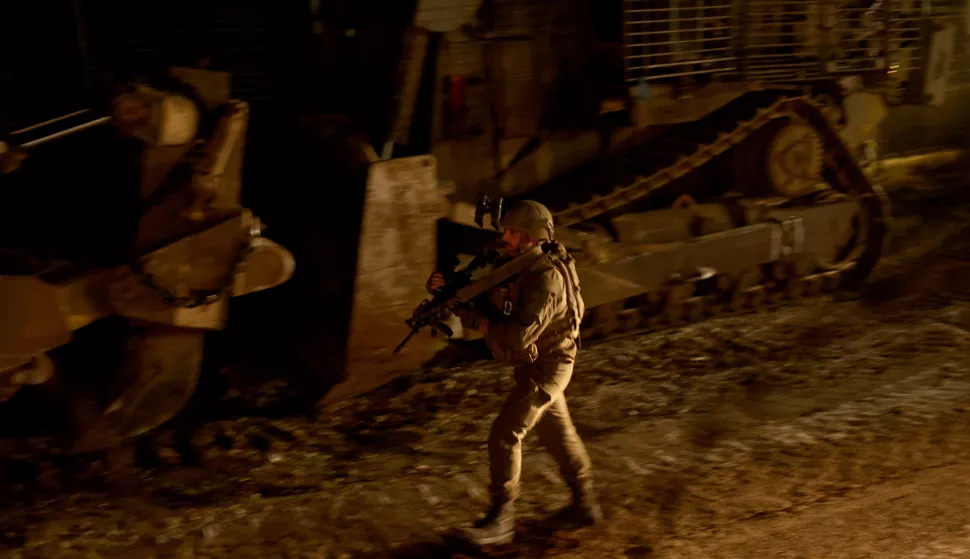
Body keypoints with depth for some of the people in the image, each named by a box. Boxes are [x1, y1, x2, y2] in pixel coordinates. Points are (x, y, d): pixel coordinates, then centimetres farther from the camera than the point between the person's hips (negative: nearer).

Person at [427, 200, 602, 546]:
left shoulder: (546, 280, -27)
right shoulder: (517, 264, 2)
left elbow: (519, 336, -33)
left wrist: (477, 320, -22)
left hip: (544, 367, -10)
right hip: (533, 363, 10)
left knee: (504, 434, -12)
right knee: (558, 434, 19)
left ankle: (501, 520, -3)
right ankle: (584, 504, 33)